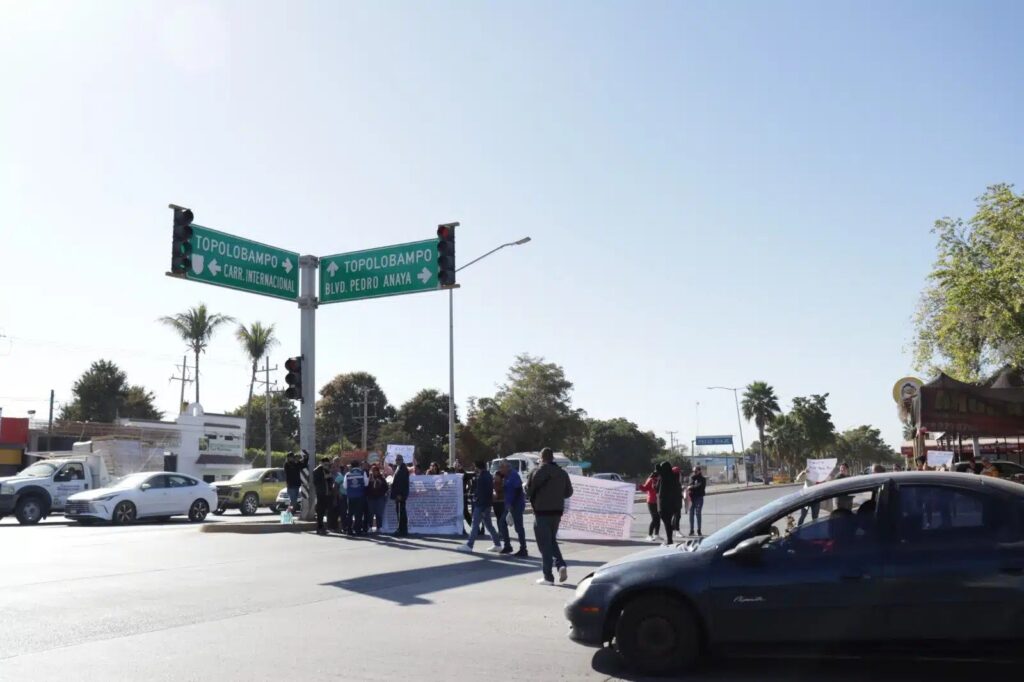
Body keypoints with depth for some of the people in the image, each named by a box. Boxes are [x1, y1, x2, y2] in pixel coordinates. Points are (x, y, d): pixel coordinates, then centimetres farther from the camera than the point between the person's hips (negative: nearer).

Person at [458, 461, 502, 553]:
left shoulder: (482, 477, -17)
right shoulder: (488, 476, 14)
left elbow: (481, 493, -21)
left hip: (481, 505, -10)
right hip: (487, 505, 10)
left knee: (474, 525, -7)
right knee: (488, 525, 15)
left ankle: (469, 545, -5)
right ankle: (497, 545, 17)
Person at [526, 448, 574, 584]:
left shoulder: (537, 472, -10)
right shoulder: (562, 473, 6)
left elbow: (528, 491, -8)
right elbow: (568, 492, 10)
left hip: (542, 512, -5)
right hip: (557, 511, 5)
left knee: (544, 544, 1)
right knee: (552, 540, 21)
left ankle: (548, 577, 2)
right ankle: (561, 565, 1)